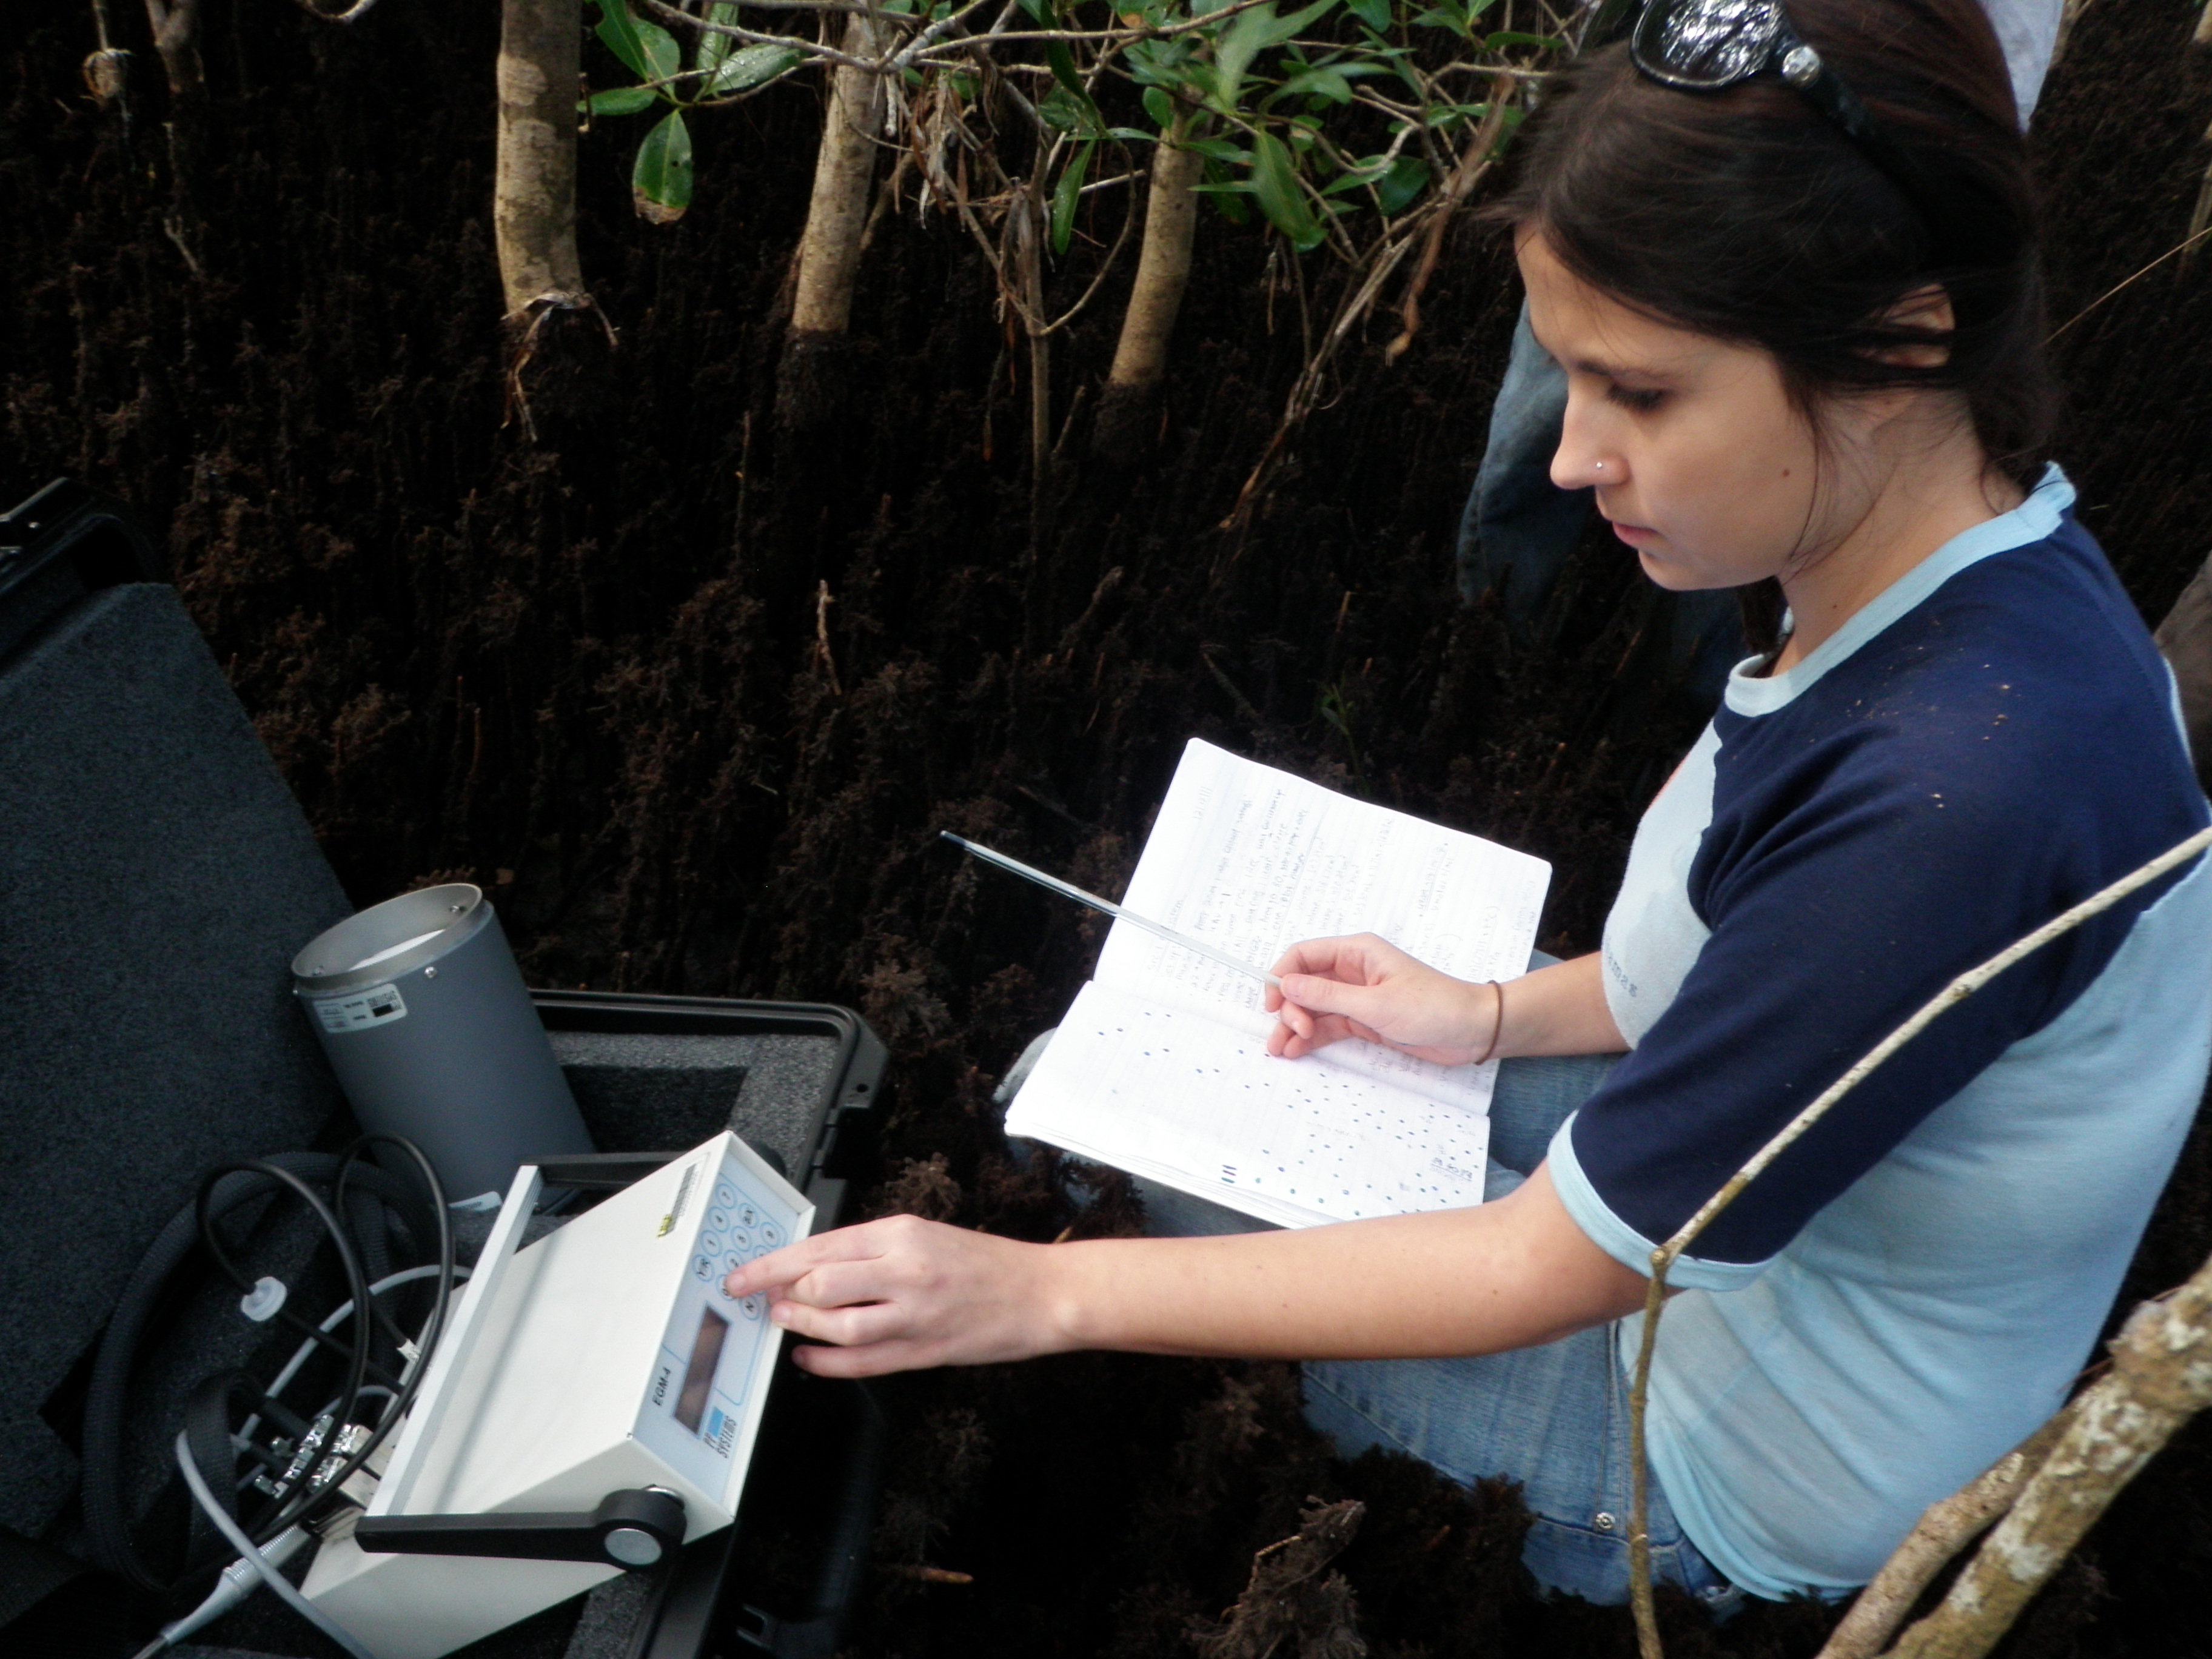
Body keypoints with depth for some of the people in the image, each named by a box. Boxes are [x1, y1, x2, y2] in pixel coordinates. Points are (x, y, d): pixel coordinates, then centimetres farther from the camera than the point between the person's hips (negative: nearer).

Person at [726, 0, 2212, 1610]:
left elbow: (1542, 1275, -30)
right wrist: (1497, 1015, -4)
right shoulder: (1978, 574, -12)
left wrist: (1041, 1291, -26)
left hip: (1771, 1459, -7)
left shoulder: (1963, 791, -38)